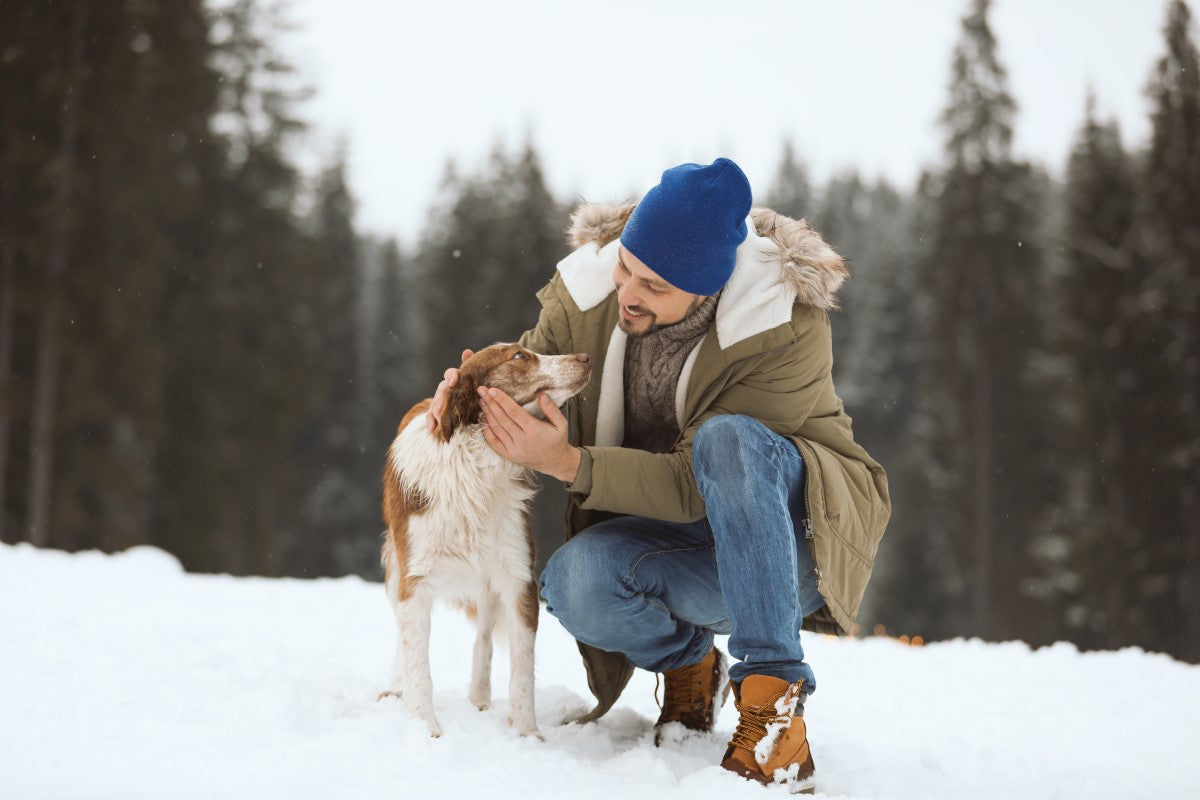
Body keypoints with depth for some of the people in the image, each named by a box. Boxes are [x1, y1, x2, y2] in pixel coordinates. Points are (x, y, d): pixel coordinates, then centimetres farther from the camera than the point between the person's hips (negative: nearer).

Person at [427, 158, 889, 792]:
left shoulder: (786, 325, -24)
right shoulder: (588, 288, -10)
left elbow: (696, 485, -26)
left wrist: (568, 463, -35)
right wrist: (474, 382, -15)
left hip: (795, 541, -3)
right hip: (678, 544, 4)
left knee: (727, 438, -36)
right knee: (575, 579, -30)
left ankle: (772, 697, -30)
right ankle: (688, 663, 4)